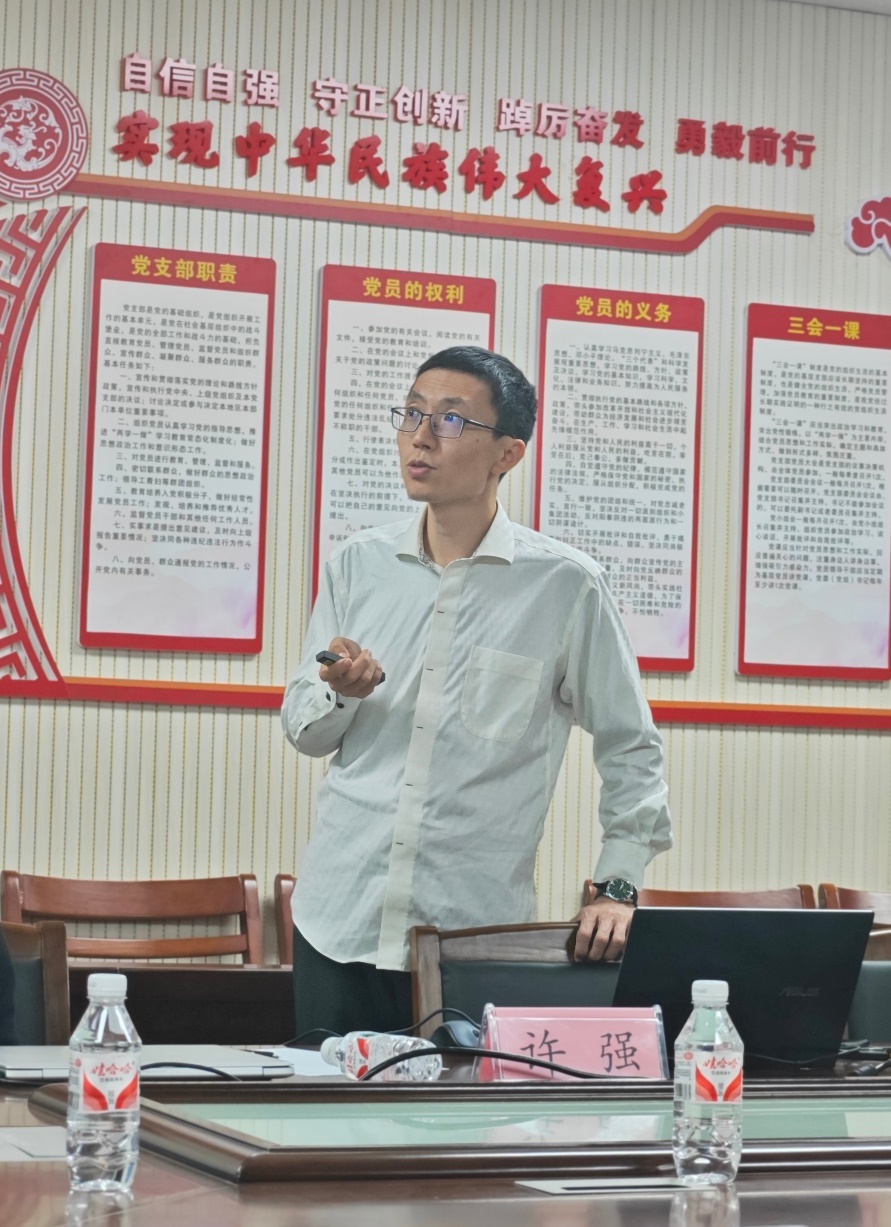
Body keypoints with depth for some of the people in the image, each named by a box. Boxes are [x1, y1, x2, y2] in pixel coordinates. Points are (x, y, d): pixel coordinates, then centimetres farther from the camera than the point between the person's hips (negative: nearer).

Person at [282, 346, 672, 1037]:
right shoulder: (358, 565, 7)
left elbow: (631, 749, 4)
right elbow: (303, 729, 12)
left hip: (480, 932, -3)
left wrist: (617, 887, -6)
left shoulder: (566, 586, -3)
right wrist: (341, 693, -10)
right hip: (340, 921, 3)